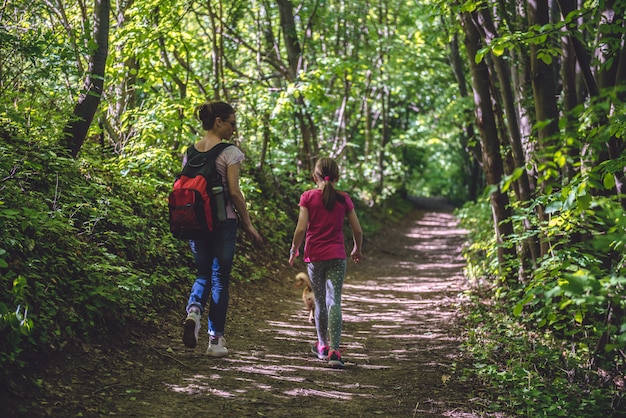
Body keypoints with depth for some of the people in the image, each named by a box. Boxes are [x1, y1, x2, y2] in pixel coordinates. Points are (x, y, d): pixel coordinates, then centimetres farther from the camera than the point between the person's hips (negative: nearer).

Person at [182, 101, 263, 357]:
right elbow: (234, 192, -12)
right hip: (223, 221, -5)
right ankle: (215, 339, 8)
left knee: (203, 275, 18)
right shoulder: (230, 153, -10)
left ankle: (194, 310, -12)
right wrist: (248, 225, -4)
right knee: (220, 278, 5)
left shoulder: (190, 152, 7)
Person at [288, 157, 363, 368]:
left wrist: (294, 249, 4)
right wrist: (357, 250, 21)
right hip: (337, 256, 0)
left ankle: (323, 345, 29)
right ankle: (333, 350, -20)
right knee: (334, 301, -6)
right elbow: (357, 230, 4)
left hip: (314, 256, 0)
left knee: (320, 302, 15)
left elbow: (301, 228, -10)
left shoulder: (308, 197, -3)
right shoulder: (343, 199, 2)